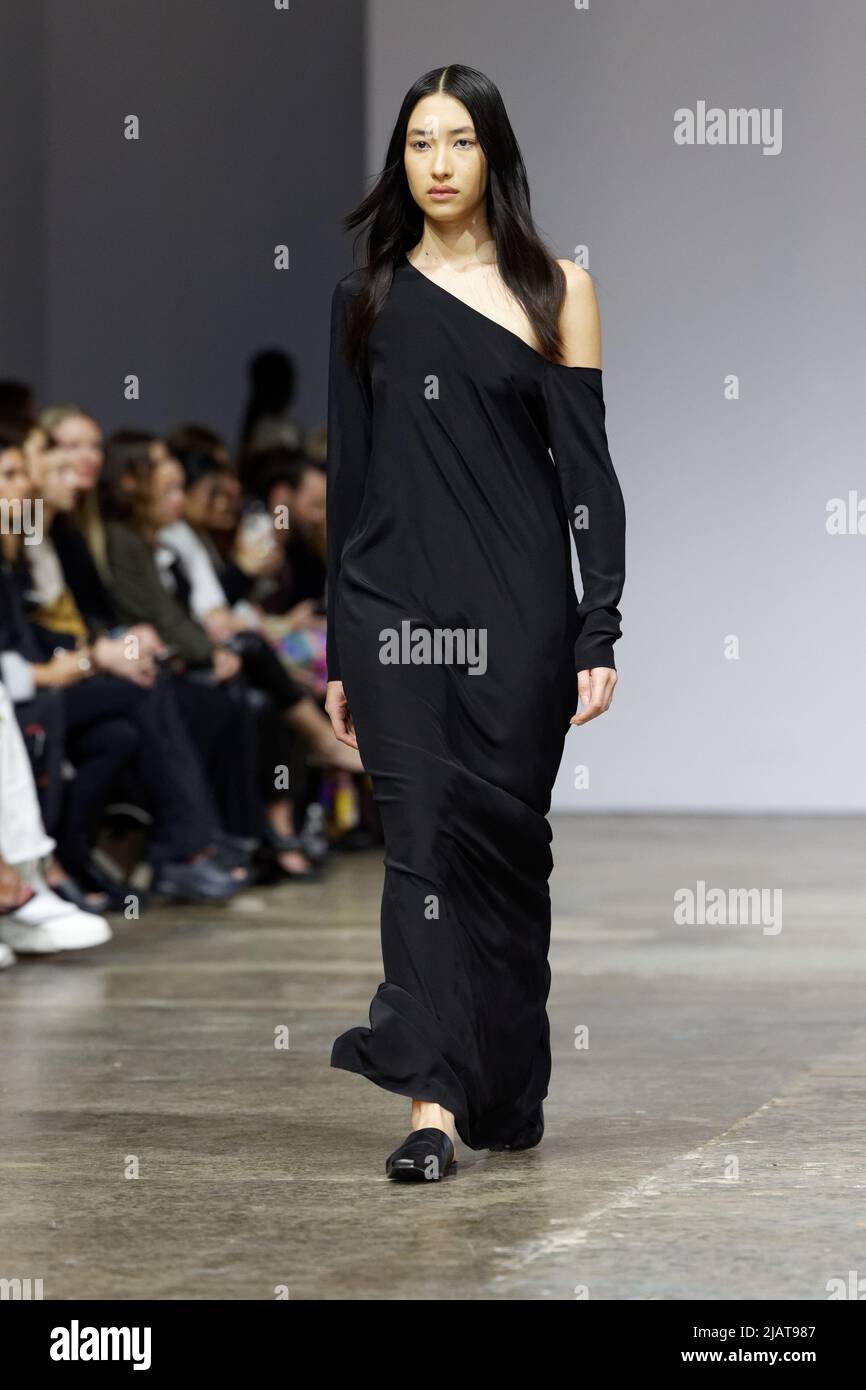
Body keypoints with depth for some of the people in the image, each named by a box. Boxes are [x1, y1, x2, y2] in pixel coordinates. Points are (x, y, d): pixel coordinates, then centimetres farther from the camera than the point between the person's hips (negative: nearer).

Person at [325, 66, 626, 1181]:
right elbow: (346, 477, 12)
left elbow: (588, 471, 0)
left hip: (520, 607, -1)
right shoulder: (366, 299, 10)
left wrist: (598, 636, -8)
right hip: (394, 605, 1)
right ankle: (434, 1102, -12)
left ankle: (505, 1091, 22)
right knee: (422, 837, -8)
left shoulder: (555, 291, 4)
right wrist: (336, 653, 10)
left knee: (507, 838, 5)